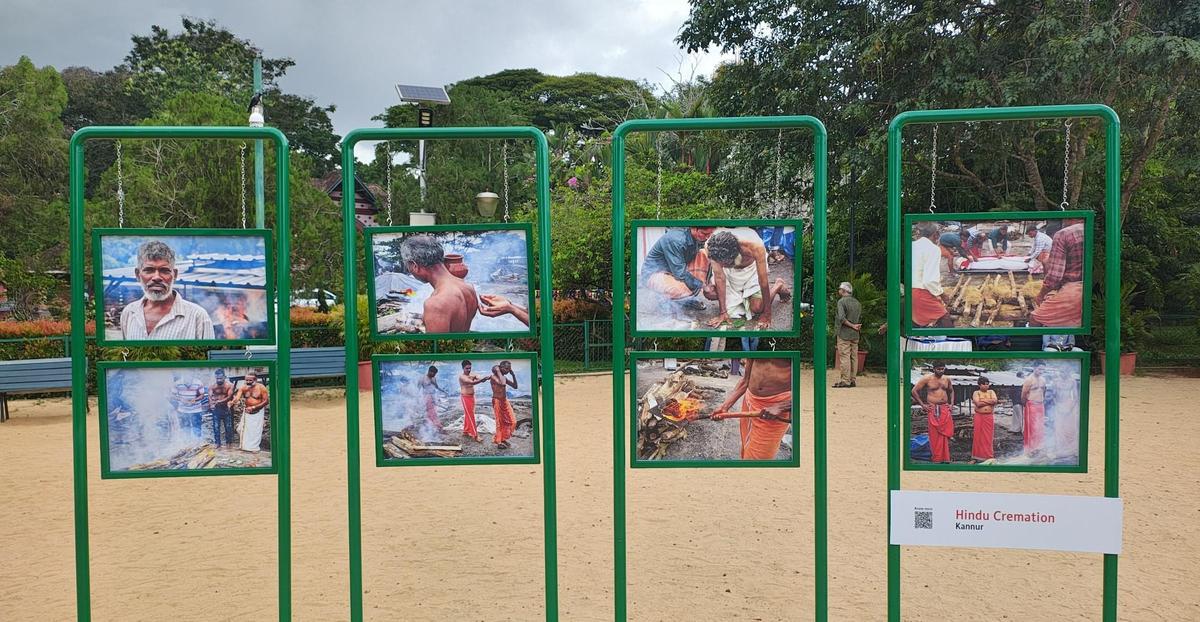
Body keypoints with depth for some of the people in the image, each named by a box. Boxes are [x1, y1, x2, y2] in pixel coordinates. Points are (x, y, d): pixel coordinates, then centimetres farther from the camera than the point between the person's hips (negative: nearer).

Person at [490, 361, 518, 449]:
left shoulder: (504, 377, 8)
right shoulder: (493, 377, -15)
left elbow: (515, 386, 10)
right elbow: (502, 384, -34)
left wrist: (513, 375, 1)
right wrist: (498, 372, -24)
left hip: (505, 401, 8)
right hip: (497, 401, -8)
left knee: (512, 421, 8)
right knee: (500, 422, -1)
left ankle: (503, 438, 23)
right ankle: (499, 442, 11)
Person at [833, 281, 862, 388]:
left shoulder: (841, 301, -9)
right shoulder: (857, 302, 15)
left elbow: (842, 318, -19)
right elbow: (860, 318, 15)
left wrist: (852, 326, -14)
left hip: (844, 333, -7)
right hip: (855, 335, 7)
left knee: (844, 356, -6)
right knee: (854, 357, 8)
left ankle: (845, 380, -8)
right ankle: (852, 380, 11)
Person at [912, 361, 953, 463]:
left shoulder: (947, 379, 10)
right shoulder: (927, 379, -5)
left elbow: (951, 391, 28)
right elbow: (914, 391, -3)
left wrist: (951, 404, 15)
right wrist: (922, 404, -4)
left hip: (945, 409, 4)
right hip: (933, 409, -4)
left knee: (946, 434, 1)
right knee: (935, 435, -2)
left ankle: (945, 458, 9)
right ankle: (936, 459, 4)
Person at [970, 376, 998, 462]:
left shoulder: (991, 392, 11)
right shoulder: (976, 393, 3)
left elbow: (995, 401, -8)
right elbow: (978, 404, -13)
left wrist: (983, 400, -9)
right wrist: (990, 401, -6)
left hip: (989, 417, 2)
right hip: (979, 417, -2)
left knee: (989, 436, 1)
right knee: (978, 436, -1)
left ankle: (989, 456, 7)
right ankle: (977, 456, 4)